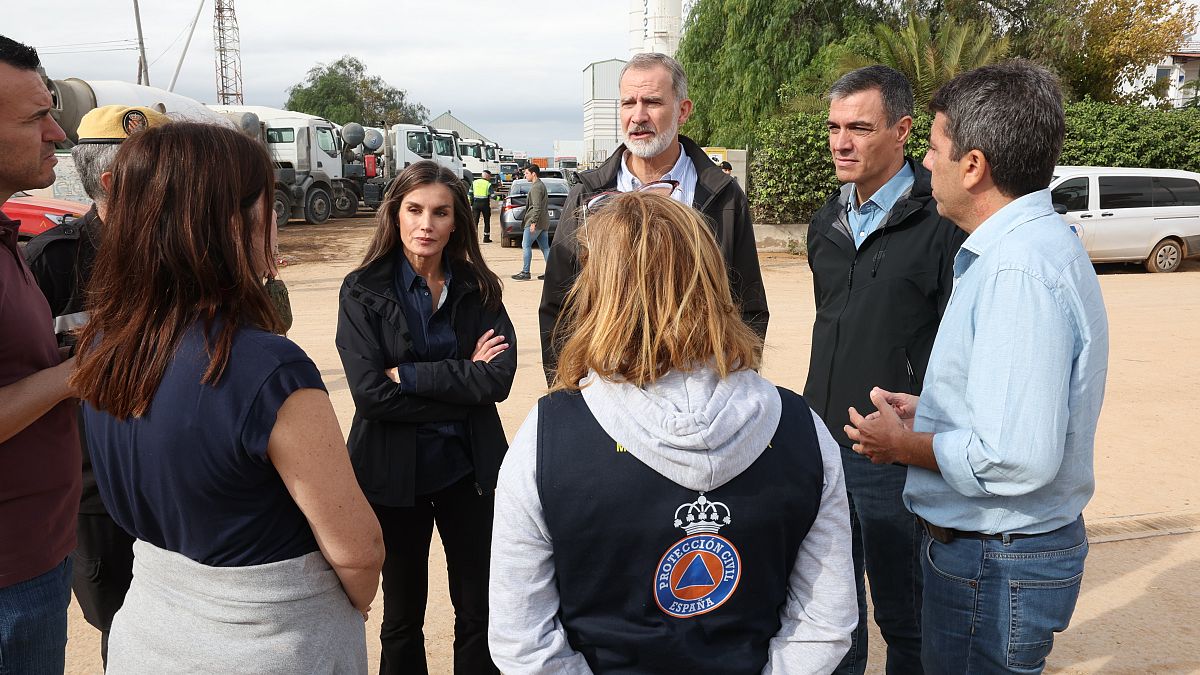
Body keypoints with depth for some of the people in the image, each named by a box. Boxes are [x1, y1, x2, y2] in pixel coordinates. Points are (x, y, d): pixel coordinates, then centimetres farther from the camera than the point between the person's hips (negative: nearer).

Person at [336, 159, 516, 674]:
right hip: (394, 472, -1)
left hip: (469, 467, 2)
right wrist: (463, 378, -16)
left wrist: (408, 375, -18)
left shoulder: (479, 288, -1)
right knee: (402, 616, 17)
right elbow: (369, 393, -17)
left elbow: (500, 379, -13)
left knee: (479, 610, 13)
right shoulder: (363, 290, -7)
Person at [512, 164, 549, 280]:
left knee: (526, 245, -5)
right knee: (545, 247, 7)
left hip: (536, 222, -10)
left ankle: (525, 272, -6)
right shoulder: (541, 185, 19)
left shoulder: (536, 187, -13)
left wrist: (533, 222, -23)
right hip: (544, 222, 10)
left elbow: (537, 207, -21)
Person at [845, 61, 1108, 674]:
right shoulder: (1032, 245, 9)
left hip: (996, 571, -10)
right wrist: (929, 412, 9)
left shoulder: (1019, 271, -26)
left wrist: (905, 444, -16)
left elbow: (1017, 459, -32)